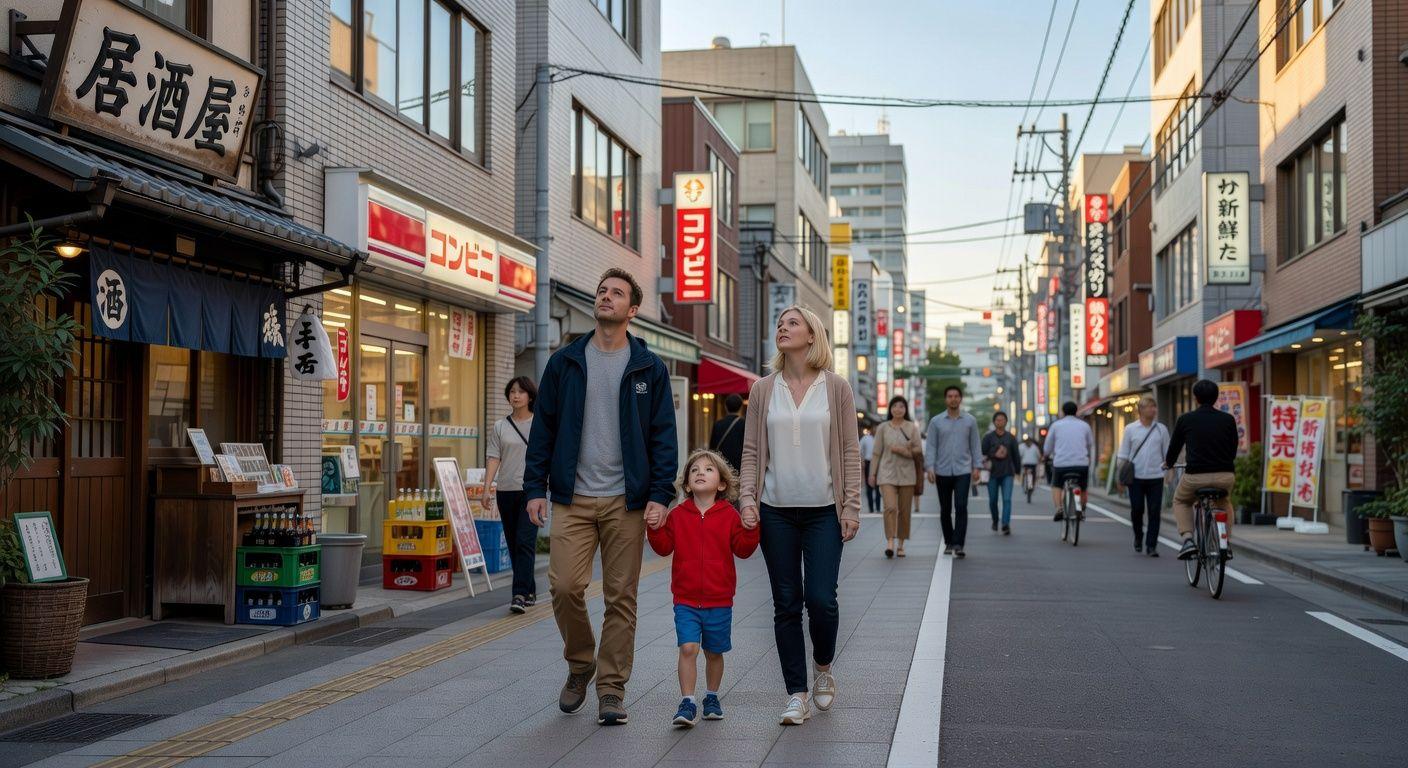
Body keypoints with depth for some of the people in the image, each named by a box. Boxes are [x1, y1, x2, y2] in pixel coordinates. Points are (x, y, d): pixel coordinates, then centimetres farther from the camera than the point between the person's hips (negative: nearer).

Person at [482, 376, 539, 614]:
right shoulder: (500, 427, 8)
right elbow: (493, 458, 4)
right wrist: (487, 488, -6)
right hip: (506, 491, 4)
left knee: (525, 542, -14)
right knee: (513, 545, 9)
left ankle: (520, 595, -16)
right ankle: (530, 592, 21)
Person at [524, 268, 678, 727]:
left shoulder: (649, 368, 5)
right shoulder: (564, 363, 8)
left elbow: (663, 436, 3)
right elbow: (543, 428, 8)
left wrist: (660, 495, -7)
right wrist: (535, 487, 0)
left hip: (626, 500, -1)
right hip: (572, 498, 1)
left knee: (621, 598, 2)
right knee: (565, 586, -8)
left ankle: (611, 689, 11)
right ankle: (580, 664, 17)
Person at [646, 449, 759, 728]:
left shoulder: (729, 516, 0)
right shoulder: (677, 515, 2)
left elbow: (742, 549, -4)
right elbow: (664, 547, 2)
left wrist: (750, 529, -19)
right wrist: (656, 529, -14)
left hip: (719, 600, 0)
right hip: (686, 600, 0)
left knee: (714, 652, 12)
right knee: (688, 648, -13)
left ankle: (711, 697, 31)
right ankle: (687, 703, -9)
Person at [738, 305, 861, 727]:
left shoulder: (835, 387, 2)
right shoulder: (763, 389, 6)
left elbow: (850, 451, 1)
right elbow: (751, 450, 7)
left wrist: (851, 507, -4)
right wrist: (747, 497, -6)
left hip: (824, 510, -2)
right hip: (776, 511, 2)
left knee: (821, 599, -7)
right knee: (786, 605, 3)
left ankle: (823, 669, 22)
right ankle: (797, 695, 12)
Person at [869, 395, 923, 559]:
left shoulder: (912, 428, 5)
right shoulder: (882, 428, 5)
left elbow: (919, 451, 1)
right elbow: (877, 452, 7)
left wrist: (900, 450, -12)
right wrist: (873, 473, 4)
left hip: (906, 474, 1)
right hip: (887, 473, -1)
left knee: (904, 510, 4)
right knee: (890, 507, -16)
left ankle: (901, 544, 13)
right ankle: (890, 542, -17)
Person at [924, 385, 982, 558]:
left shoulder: (970, 421, 5)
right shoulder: (936, 421, 4)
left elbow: (975, 445, 7)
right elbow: (930, 446, 1)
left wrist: (977, 467, -1)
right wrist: (929, 468, -9)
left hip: (963, 471, -1)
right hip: (942, 472, 1)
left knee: (961, 507, -13)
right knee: (945, 510, 9)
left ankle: (958, 544, -14)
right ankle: (949, 542, 22)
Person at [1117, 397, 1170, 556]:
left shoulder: (1161, 429, 6)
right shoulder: (1130, 429, 4)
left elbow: (1167, 453, 13)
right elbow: (1123, 455, 6)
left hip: (1155, 477, 1)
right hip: (1136, 477, -1)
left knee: (1154, 512, -2)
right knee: (1137, 510, 2)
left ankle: (1151, 545, 5)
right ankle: (1138, 537, 26)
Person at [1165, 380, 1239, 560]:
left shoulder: (1185, 419, 3)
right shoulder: (1228, 419, 7)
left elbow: (1174, 447, 14)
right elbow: (1233, 451, 18)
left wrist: (1168, 463, 36)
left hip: (1196, 476, -2)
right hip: (1225, 476, 2)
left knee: (1180, 501, 27)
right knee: (1223, 503, 34)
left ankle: (1188, 539, 6)